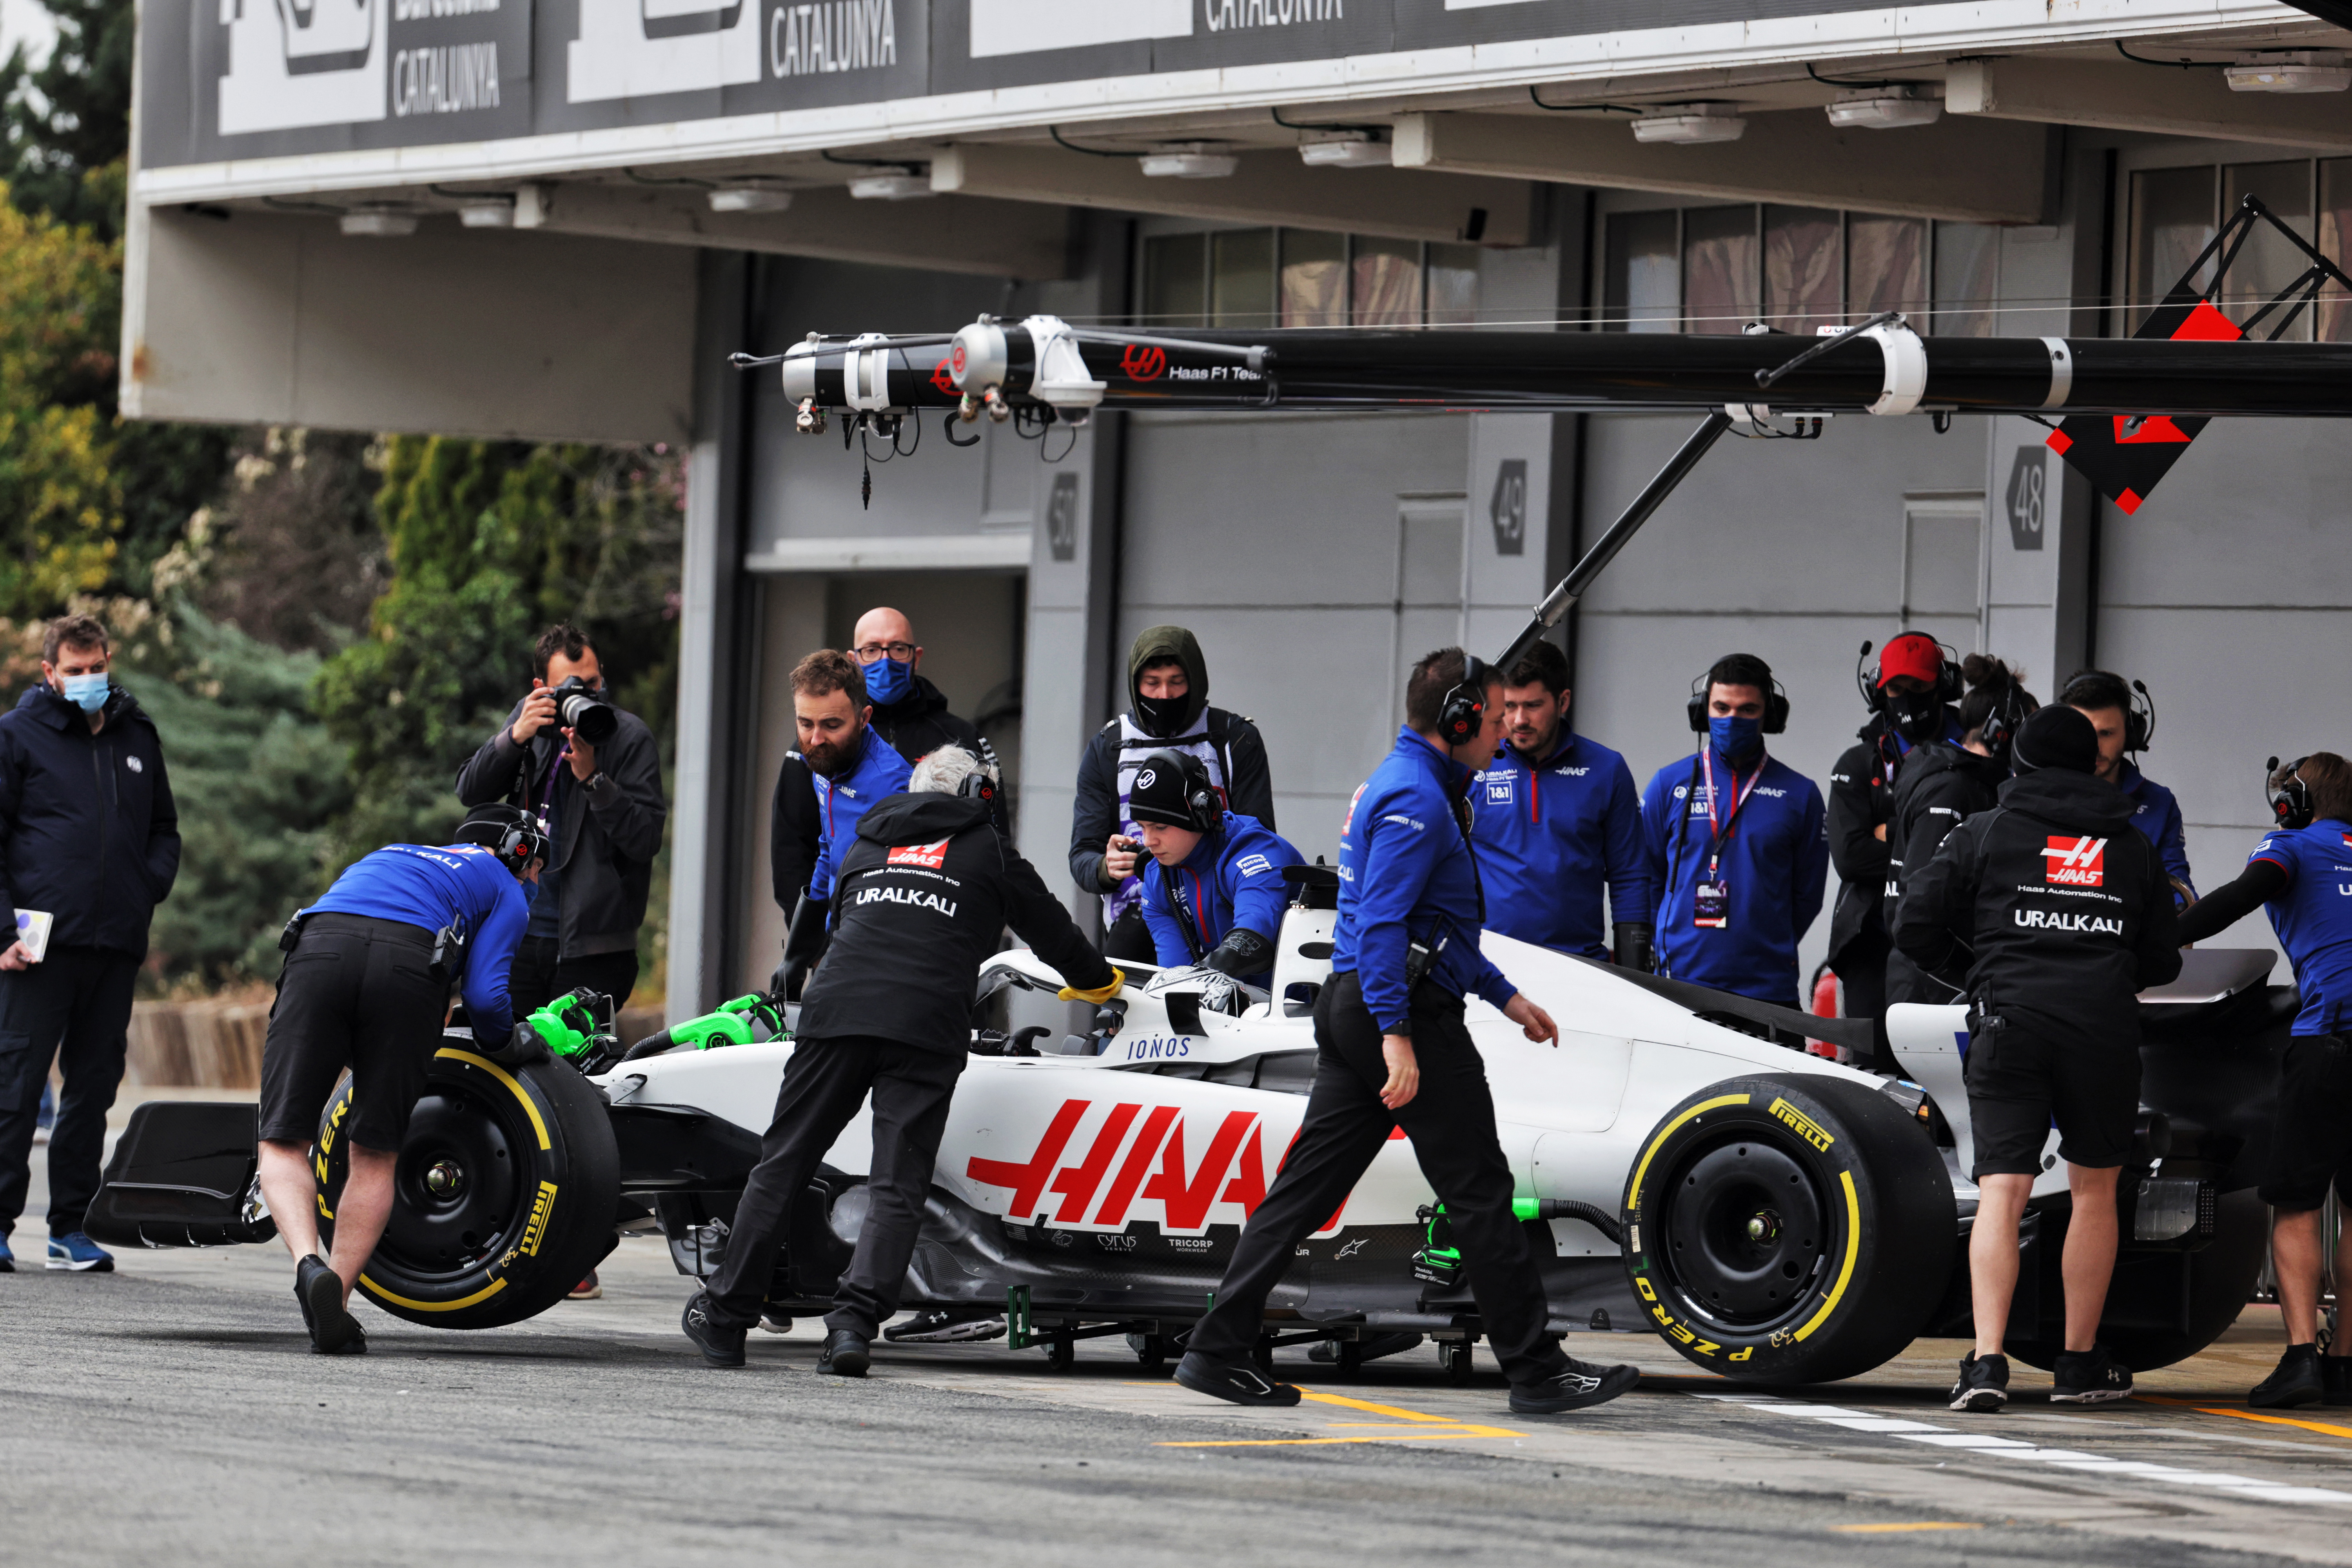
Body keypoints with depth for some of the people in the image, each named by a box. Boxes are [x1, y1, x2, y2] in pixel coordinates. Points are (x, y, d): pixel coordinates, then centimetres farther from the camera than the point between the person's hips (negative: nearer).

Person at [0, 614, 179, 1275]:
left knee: (94, 1087, 7)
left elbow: (165, 830, 25)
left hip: (117, 946, 5)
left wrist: (148, 891, 6)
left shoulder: (137, 737, 15)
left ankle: (71, 1227, 12)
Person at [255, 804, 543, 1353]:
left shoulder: (388, 855, 44)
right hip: (409, 966, -2)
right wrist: (501, 1050, 33)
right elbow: (485, 994, 12)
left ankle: (309, 1264, -23)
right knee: (375, 1155, 10)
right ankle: (335, 1308, 0)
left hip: (319, 949, 2)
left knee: (283, 1144, 3)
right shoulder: (507, 892, 27)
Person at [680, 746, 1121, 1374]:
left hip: (835, 1012, 3)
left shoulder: (867, 845, 28)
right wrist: (1097, 979, 41)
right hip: (928, 1027, -3)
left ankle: (724, 1317, 10)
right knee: (898, 1185, -4)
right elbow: (1046, 924, 23)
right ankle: (854, 1322, -19)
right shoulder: (988, 849, 17)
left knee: (781, 1165, 8)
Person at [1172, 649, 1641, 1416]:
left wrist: (1504, 995, 30)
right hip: (1404, 1009, -10)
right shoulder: (1416, 798, -14)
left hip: (1350, 1007, 10)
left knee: (1309, 1184, 6)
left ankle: (1217, 1351, 2)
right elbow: (1382, 922, -23)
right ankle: (1537, 1370, -1)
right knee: (1479, 1190, -4)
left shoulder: (1407, 784, 20)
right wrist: (1396, 1034, -27)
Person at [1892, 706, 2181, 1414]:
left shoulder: (1986, 832, 9)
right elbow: (2163, 962, 17)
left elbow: (1914, 925, 4)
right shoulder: (2133, 848, 15)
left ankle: (1986, 1359, -18)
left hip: (2011, 1025, -1)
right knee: (2094, 1191, 16)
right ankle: (2080, 1365, 22)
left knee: (2001, 1194, -4)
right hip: (2106, 1032, 1)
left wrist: (1965, 959, 24)